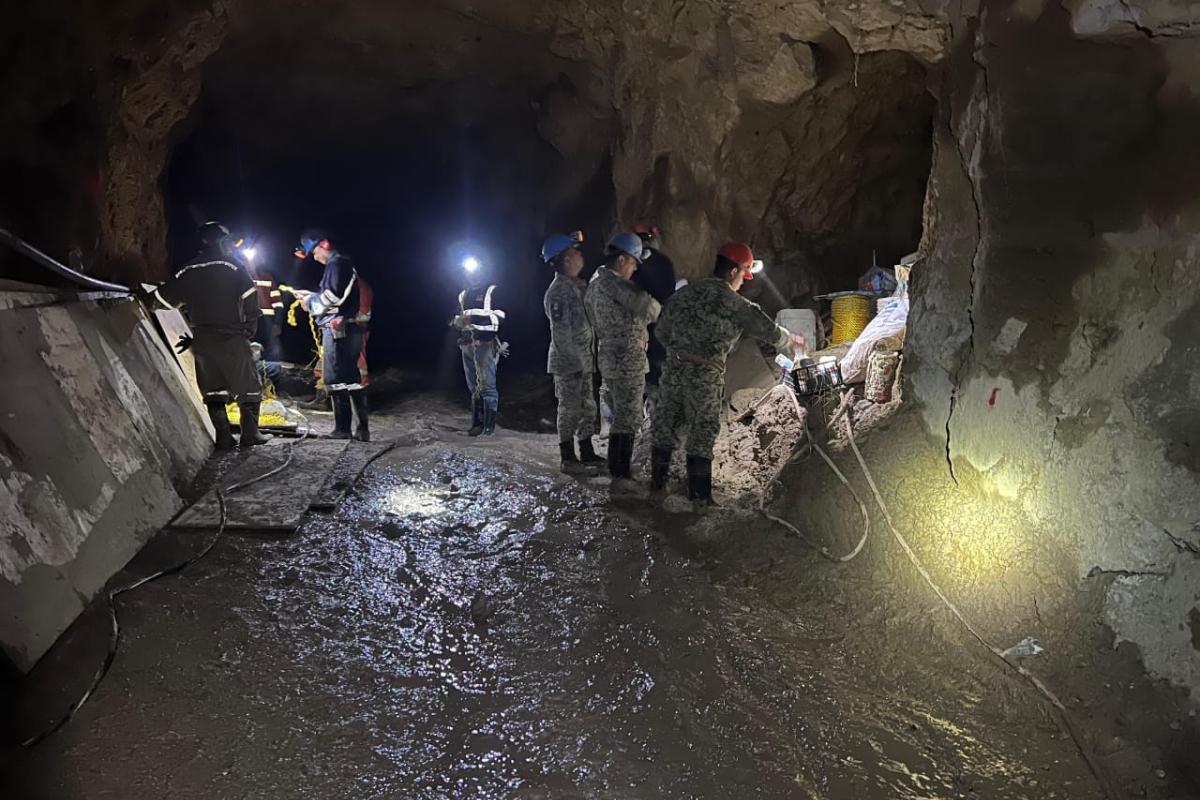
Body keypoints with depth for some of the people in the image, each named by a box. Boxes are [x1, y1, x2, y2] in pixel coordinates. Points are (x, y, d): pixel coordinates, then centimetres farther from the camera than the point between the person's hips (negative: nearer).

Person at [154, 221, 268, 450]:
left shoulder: (186, 272, 10)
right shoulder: (234, 267, -1)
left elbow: (163, 298, 14)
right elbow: (250, 300, -6)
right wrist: (249, 329, 4)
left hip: (202, 340, 4)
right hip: (232, 337, -3)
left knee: (213, 388, 9)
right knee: (248, 385, 6)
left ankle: (223, 437, 5)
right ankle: (250, 433, 0)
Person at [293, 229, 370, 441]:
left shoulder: (337, 263, -10)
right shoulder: (344, 264, 22)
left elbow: (334, 296, -19)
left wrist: (310, 302, -4)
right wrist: (311, 295, 17)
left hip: (338, 329, -10)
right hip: (348, 329, 10)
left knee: (335, 379, -6)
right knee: (351, 378, 10)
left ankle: (342, 428, -4)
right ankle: (363, 428, 11)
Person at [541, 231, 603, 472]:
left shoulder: (578, 286, 13)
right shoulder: (558, 291, -16)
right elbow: (561, 333, -19)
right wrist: (576, 359, -19)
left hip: (583, 361, 9)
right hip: (567, 363, -9)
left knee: (587, 407, 15)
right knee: (570, 409, -2)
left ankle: (587, 453, 26)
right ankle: (568, 458, 8)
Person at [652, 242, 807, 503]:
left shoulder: (684, 293, 9)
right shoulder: (731, 302, -7)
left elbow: (662, 331, 13)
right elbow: (766, 329, -1)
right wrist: (792, 341, 18)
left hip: (674, 369, 5)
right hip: (704, 375, -5)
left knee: (667, 425, 16)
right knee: (703, 432, 6)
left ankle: (657, 481, 26)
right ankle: (699, 495, 13)